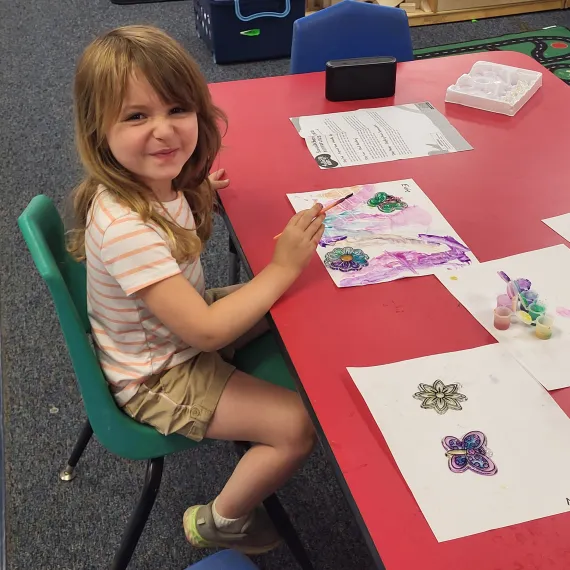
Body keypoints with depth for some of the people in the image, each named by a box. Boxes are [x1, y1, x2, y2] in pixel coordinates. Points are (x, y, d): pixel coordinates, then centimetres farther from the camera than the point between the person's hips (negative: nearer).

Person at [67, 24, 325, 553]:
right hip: (157, 379, -8)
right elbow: (204, 331, -34)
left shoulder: (157, 183, -11)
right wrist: (283, 267, -30)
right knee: (297, 426, -10)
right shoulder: (126, 228, -38)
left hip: (175, 328, 9)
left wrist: (195, 190, 3)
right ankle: (221, 522, 14)